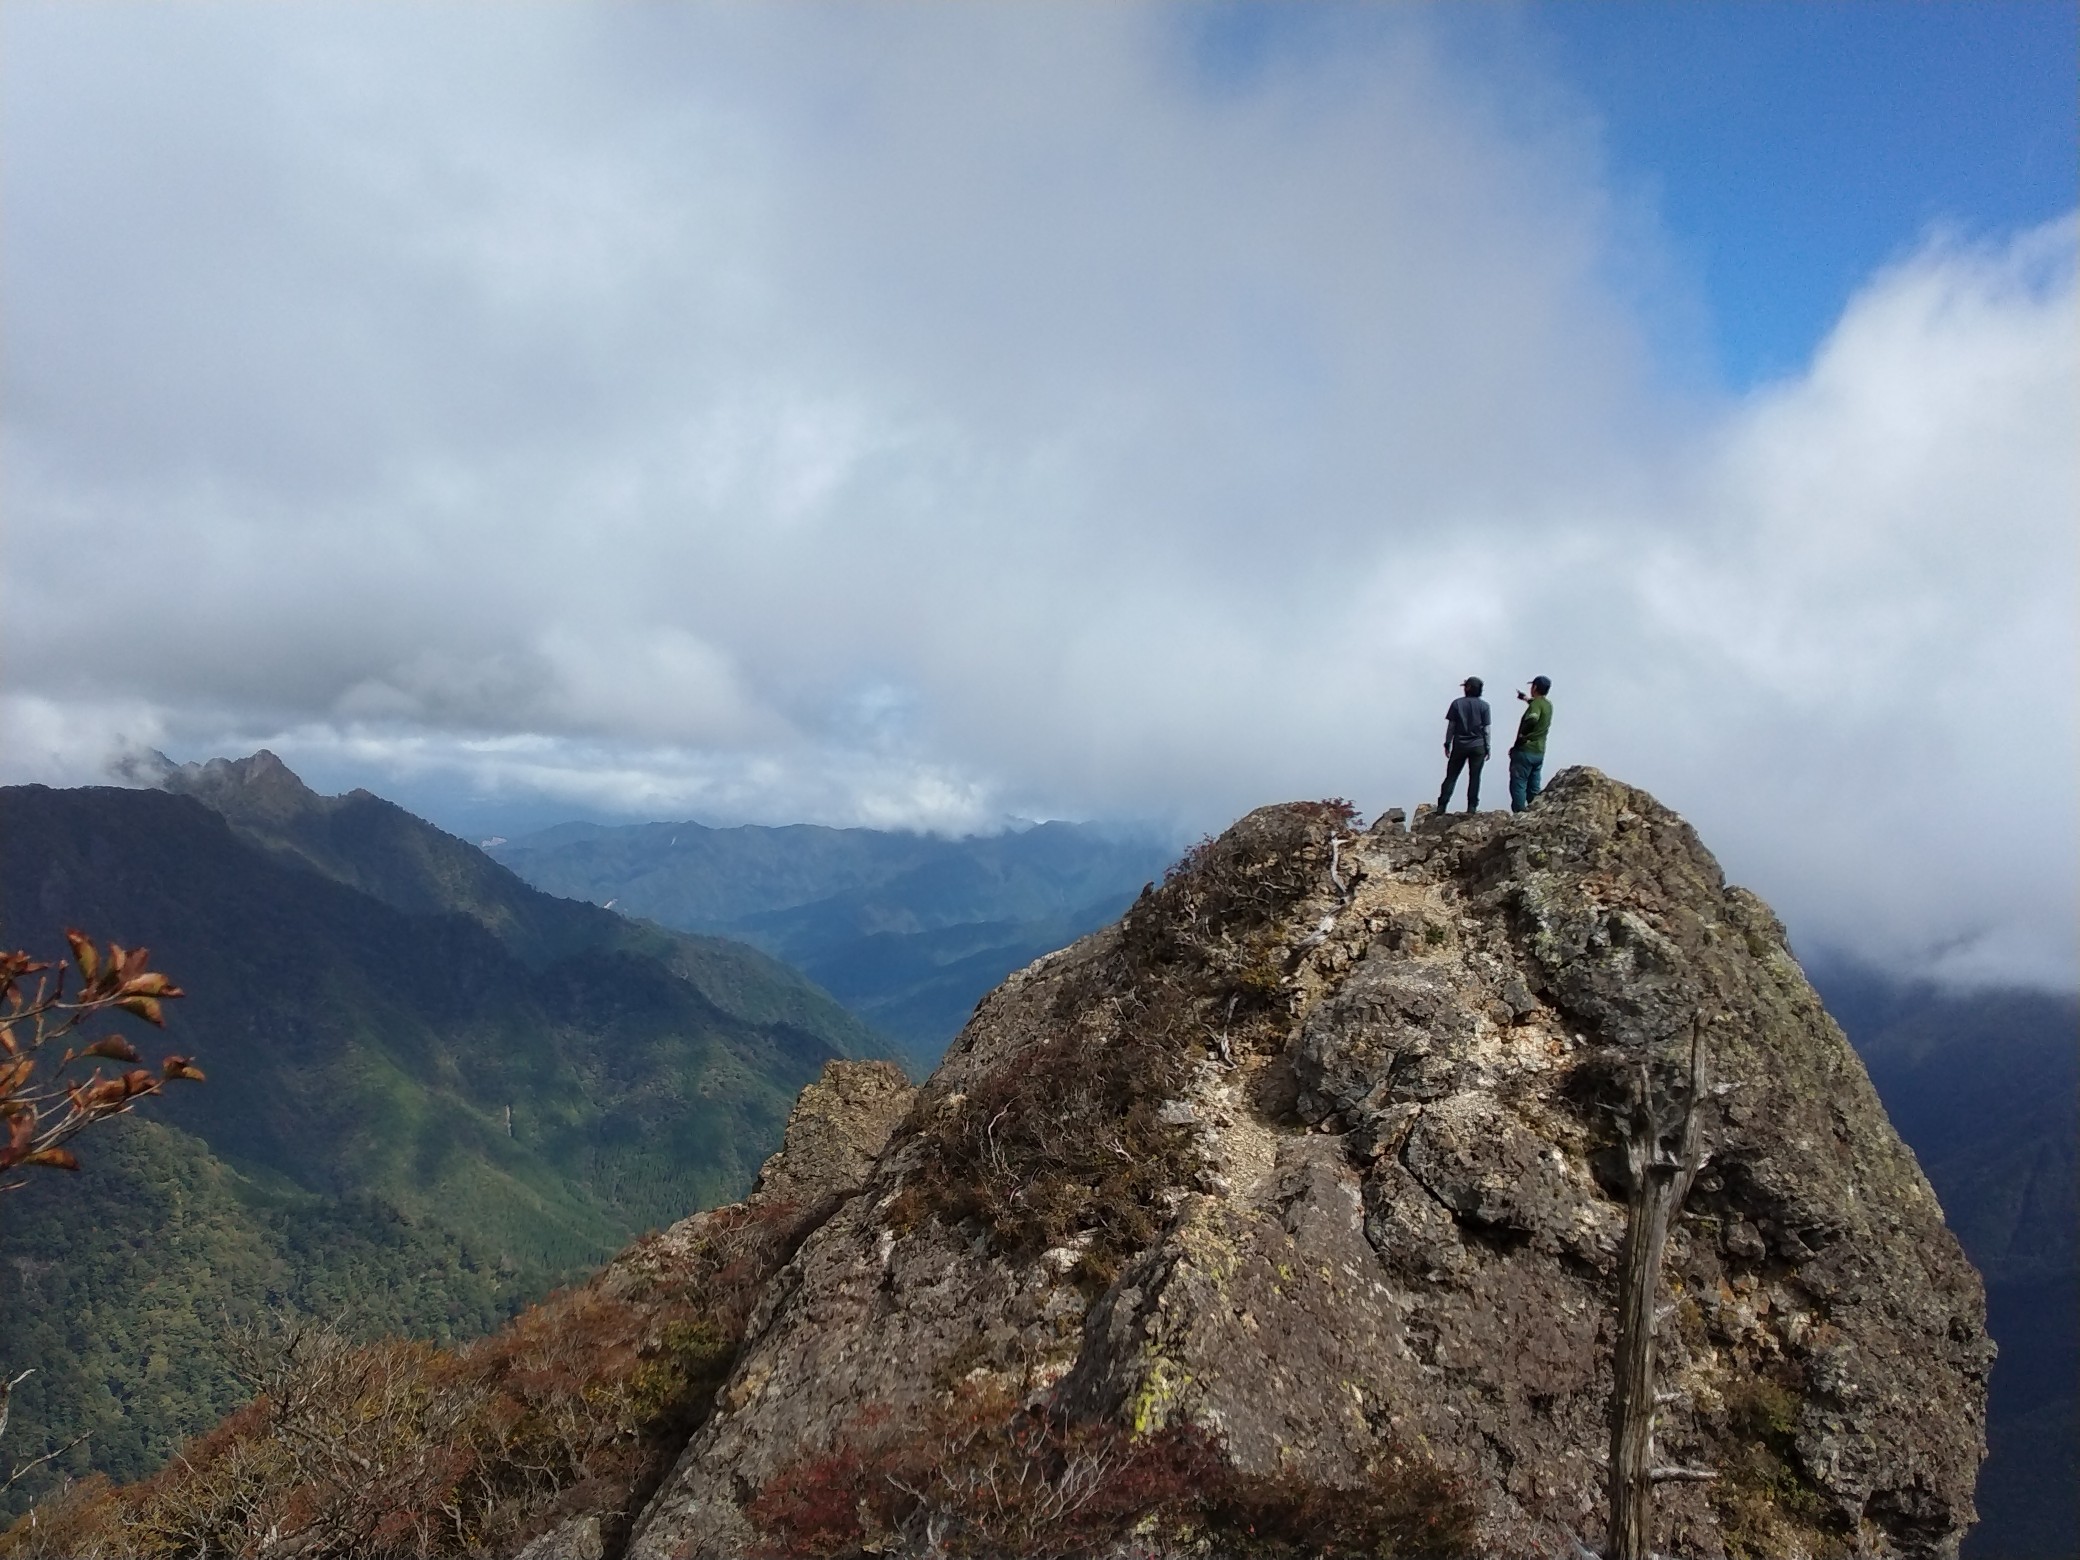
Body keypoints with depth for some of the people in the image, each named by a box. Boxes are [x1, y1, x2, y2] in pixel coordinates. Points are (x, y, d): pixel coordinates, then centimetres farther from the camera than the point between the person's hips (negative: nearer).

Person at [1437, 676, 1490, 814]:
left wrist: (1447, 744, 6)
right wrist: (1487, 748, 4)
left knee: (1451, 776, 6)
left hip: (1459, 745, 0)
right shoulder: (1483, 705, -3)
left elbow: (1451, 726, -2)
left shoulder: (1457, 703, -2)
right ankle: (1472, 807, 4)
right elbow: (1486, 729, -2)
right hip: (1478, 746, 0)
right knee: (1474, 777, 5)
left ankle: (1442, 806, 3)